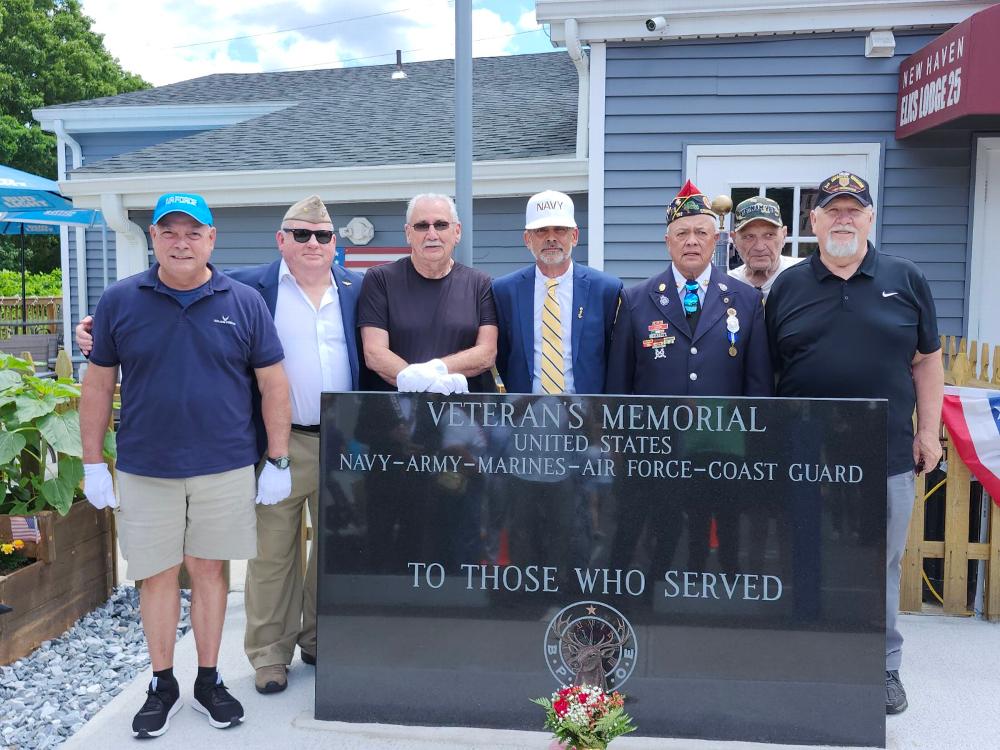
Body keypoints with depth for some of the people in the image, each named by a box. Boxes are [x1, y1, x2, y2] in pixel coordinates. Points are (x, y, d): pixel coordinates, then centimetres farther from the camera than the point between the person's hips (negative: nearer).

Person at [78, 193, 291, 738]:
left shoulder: (244, 303, -1)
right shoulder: (119, 301, 0)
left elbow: (273, 384, 1)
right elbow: (98, 385, 4)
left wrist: (278, 462, -1)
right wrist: (93, 465, 3)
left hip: (225, 469, 0)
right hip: (145, 470, 1)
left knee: (208, 571, 11)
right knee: (157, 576, 10)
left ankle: (209, 682, 27)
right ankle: (162, 686, 28)